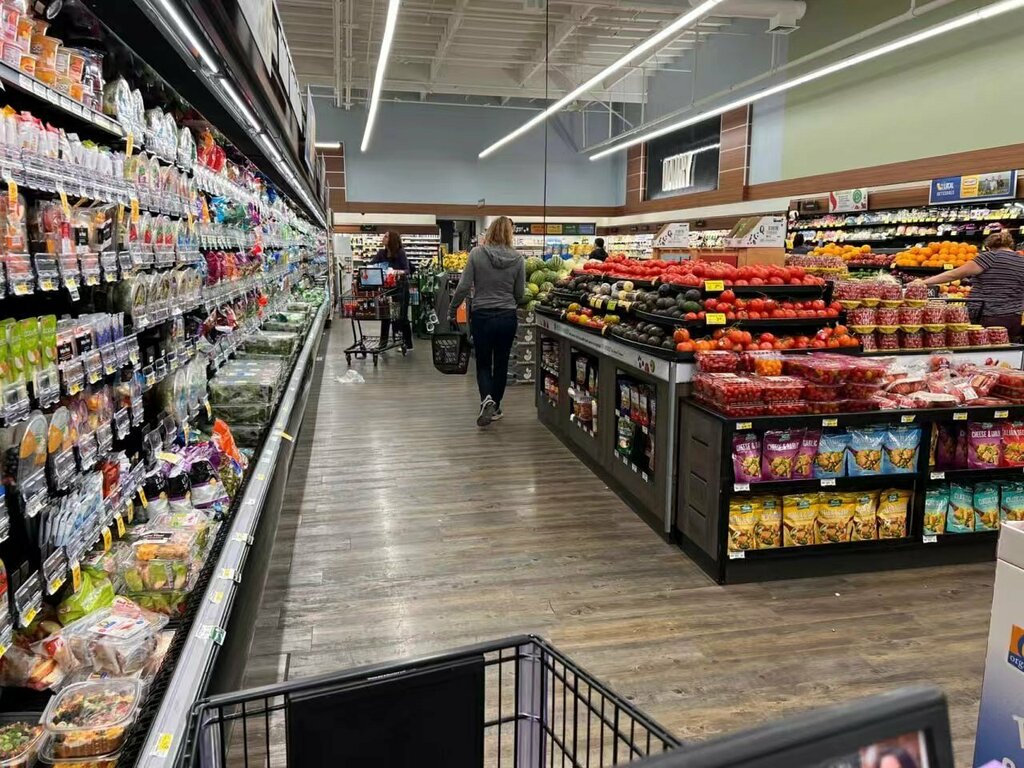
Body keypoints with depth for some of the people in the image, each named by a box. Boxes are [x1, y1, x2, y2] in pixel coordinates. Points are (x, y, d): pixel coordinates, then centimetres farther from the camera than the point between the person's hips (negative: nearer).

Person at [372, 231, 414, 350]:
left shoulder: (400, 253, -13)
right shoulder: (381, 253, 1)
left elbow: (408, 270, -21)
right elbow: (371, 265, -8)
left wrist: (401, 273, -43)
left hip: (400, 288, -5)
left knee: (401, 316, -1)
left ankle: (408, 344, 8)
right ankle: (383, 343, 11)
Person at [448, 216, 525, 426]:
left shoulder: (476, 253, -9)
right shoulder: (517, 258, -4)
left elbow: (464, 286, -9)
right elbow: (520, 293, 2)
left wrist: (451, 311, 3)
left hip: (481, 316, -1)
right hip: (507, 317, 1)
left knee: (483, 363, 12)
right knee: (501, 364, 15)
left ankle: (487, 399, -12)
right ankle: (495, 407, 24)